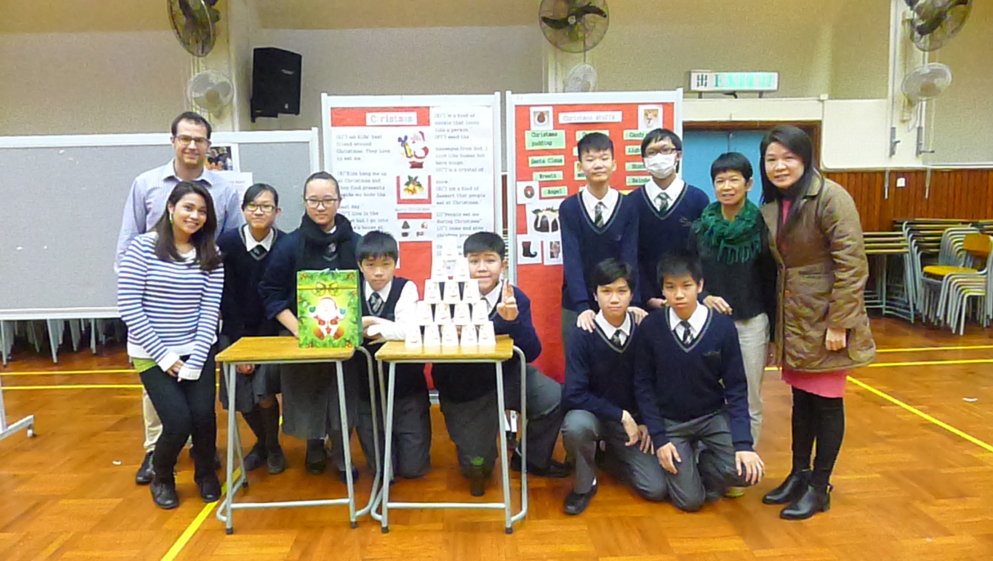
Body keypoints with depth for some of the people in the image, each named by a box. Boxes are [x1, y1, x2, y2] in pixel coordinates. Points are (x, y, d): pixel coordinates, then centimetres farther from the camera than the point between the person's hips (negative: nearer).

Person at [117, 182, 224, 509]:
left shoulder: (211, 257, 1)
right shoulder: (142, 248, -8)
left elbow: (209, 312, -3)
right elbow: (129, 308, -11)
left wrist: (194, 362, -11)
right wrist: (164, 356, -13)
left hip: (197, 352, 3)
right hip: (152, 355, -2)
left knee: (203, 417, -11)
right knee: (178, 422, -12)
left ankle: (205, 474, 22)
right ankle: (161, 478, 22)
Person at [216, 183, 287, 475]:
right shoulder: (227, 242, -10)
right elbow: (226, 296, -8)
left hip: (271, 332, -1)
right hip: (236, 330, 2)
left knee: (264, 392, -14)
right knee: (240, 397, 0)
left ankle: (273, 447, 16)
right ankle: (261, 442, 31)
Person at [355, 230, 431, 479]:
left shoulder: (406, 288, -9)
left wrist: (370, 326, -21)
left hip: (406, 390, -2)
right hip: (367, 391, 2)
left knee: (412, 468, 1)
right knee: (380, 467, 6)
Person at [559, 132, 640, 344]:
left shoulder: (628, 207, -2)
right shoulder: (569, 207, -4)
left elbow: (629, 258, -7)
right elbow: (571, 259, -12)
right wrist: (583, 307, -23)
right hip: (576, 307, 0)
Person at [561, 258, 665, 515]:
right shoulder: (583, 334, -17)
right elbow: (574, 395, -20)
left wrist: (645, 422, -3)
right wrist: (621, 415, -21)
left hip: (633, 421, 3)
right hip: (593, 414, -3)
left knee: (656, 490, -9)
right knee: (576, 426, -37)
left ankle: (614, 452, 22)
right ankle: (585, 483, -5)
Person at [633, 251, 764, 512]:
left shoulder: (723, 326, -14)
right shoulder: (649, 327, -14)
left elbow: (736, 387, -8)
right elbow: (643, 385, -6)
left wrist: (743, 444, -16)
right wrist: (658, 438, -11)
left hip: (713, 417, 1)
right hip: (669, 422, -1)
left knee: (746, 472, -21)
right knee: (689, 501, -9)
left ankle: (703, 462, 11)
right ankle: (685, 462, 23)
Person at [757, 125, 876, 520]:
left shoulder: (830, 197, -15)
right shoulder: (771, 206, 7)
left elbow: (851, 264, -18)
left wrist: (838, 323, -19)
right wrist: (776, 316, 10)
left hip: (826, 316, -6)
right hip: (792, 317, 7)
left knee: (826, 401, 5)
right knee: (801, 398, 16)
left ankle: (819, 487, 19)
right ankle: (799, 473, 30)